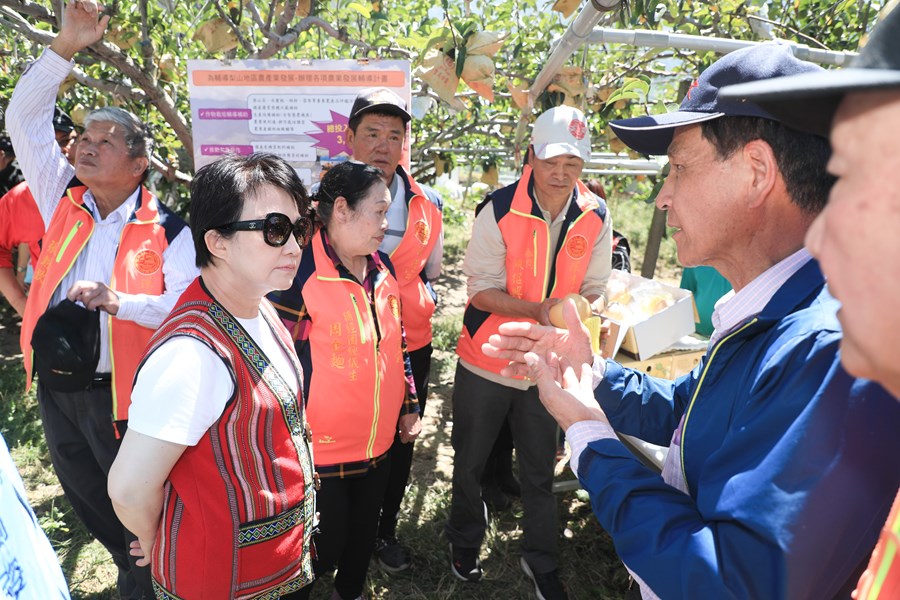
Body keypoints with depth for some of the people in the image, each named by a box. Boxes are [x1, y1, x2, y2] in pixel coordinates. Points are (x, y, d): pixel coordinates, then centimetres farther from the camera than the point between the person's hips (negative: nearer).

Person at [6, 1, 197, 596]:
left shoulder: (167, 230, -13)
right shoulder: (63, 198, 1)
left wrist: (118, 301, -31)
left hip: (116, 390, -6)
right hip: (54, 381, 6)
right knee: (83, 491, 22)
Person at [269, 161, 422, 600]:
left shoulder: (381, 268, 5)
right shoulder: (300, 272, -18)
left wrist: (409, 408, 15)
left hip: (379, 444, 7)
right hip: (319, 450, -7)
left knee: (363, 535, 23)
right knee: (324, 548, 8)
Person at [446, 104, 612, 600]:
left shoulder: (595, 217, -6)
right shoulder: (499, 210, -16)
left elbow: (593, 290, 3)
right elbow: (481, 291, -15)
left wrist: (587, 312, -20)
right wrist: (539, 309, -30)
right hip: (486, 360, -2)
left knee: (539, 470, 16)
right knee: (470, 462, 16)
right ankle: (464, 542, 43)